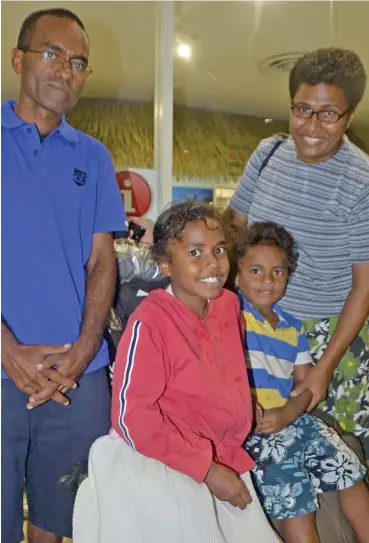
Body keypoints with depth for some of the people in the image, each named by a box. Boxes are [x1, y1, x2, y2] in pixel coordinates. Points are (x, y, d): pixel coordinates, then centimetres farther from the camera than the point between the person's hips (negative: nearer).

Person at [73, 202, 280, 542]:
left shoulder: (229, 304, -1)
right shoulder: (150, 322, -22)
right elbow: (133, 416, -21)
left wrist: (226, 456, 8)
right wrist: (205, 468, -20)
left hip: (225, 459, 7)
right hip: (165, 464, -7)